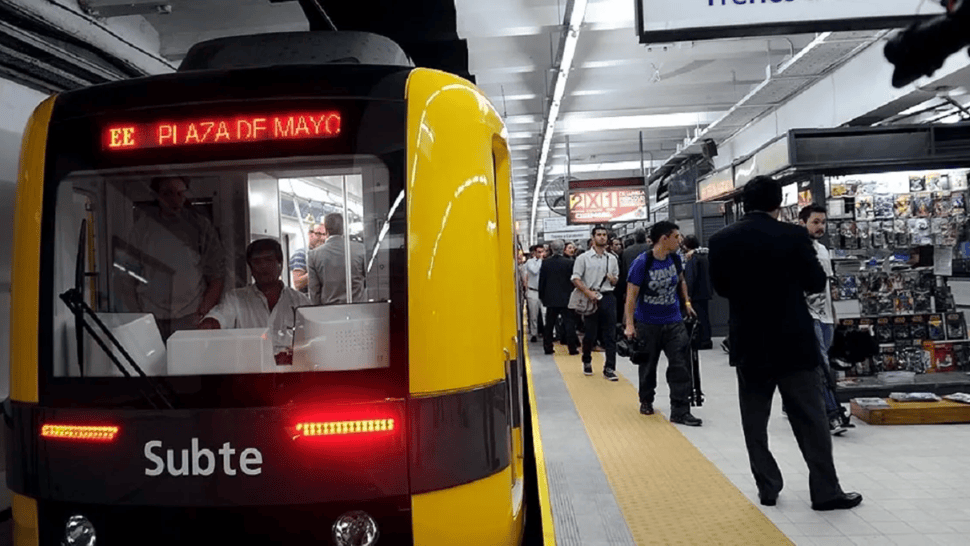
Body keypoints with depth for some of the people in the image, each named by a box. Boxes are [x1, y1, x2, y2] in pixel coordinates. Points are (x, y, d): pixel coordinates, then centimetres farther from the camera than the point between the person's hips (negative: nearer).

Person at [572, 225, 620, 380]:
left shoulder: (612, 258, 13)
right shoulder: (583, 258, 1)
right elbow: (576, 279, -5)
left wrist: (612, 279, -4)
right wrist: (588, 292, -17)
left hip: (608, 297, 3)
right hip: (590, 298, -3)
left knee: (610, 335, -1)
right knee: (590, 334, 5)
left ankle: (609, 368, 3)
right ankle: (587, 362, 28)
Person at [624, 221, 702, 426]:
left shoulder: (675, 258, -1)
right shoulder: (642, 263, -17)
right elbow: (631, 295, -16)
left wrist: (686, 302, 16)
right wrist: (629, 325, -19)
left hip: (674, 322, 4)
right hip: (647, 323, -4)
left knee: (681, 365, -5)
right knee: (648, 365, 13)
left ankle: (680, 411, -1)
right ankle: (646, 401, 36)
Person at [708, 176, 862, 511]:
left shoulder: (721, 241, -5)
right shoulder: (793, 236, -11)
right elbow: (816, 283, -2)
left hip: (749, 343, 2)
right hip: (793, 342, -2)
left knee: (754, 420, 12)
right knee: (810, 418, 7)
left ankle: (767, 488, 16)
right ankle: (825, 491, 13)